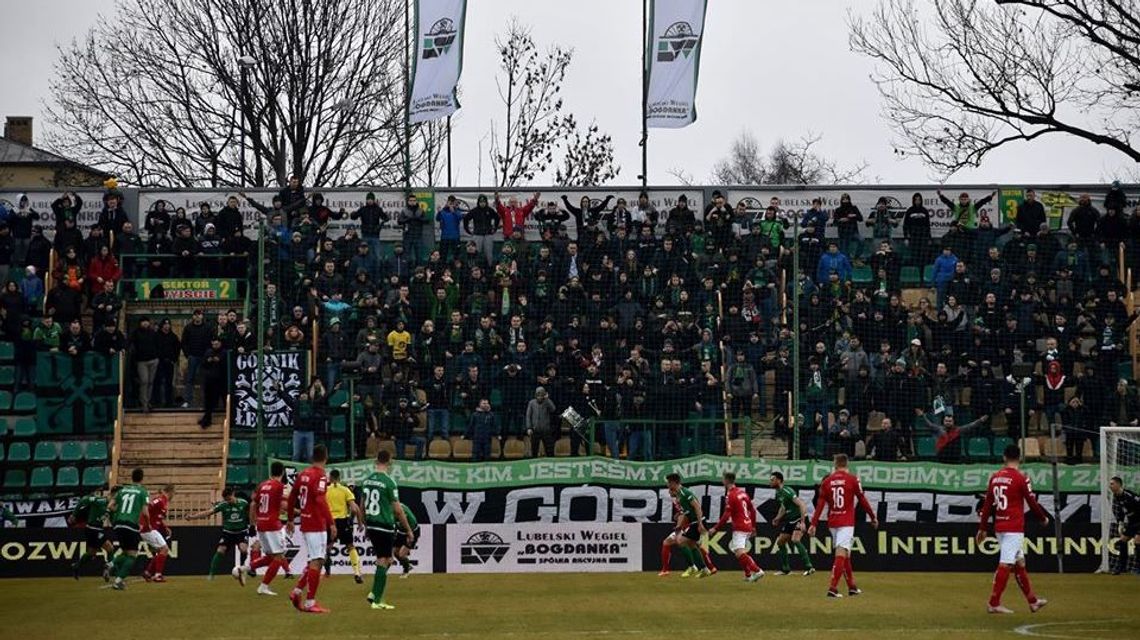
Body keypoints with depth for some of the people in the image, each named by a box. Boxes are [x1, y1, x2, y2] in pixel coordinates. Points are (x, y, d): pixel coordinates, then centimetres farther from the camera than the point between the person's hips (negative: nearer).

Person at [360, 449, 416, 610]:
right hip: (385, 527, -7)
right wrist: (409, 530, -3)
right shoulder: (389, 481, -13)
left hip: (371, 526, 7)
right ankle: (377, 601, -1)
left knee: (386, 560, 18)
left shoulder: (366, 480, 7)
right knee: (383, 562, -1)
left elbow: (362, 506, 14)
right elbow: (398, 510, -12)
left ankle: (374, 594, 12)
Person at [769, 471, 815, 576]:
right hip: (789, 520, 10)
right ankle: (785, 569, 24)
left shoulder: (787, 491, -20)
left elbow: (801, 505, -27)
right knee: (780, 542, 13)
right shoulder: (779, 493, 8)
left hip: (797, 519, -10)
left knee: (795, 540, -27)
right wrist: (778, 518, 13)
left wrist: (802, 522, -32)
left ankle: (809, 567, -28)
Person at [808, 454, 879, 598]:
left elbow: (820, 504, -1)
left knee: (845, 555, 18)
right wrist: (873, 517, 11)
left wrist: (813, 524, 0)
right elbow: (862, 501, 0)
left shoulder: (827, 481, 3)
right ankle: (832, 588, -21)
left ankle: (852, 587, 24)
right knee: (841, 555, -10)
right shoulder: (852, 480, -5)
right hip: (846, 522, -5)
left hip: (832, 523, 5)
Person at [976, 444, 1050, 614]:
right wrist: (1044, 518, 12)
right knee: (1006, 564, -7)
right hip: (1014, 527, -7)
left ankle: (1032, 601, 24)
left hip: (999, 527, 7)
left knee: (1019, 562, 16)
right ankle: (994, 603, -10)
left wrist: (982, 528, 14)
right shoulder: (1021, 477, -10)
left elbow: (987, 504, 10)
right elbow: (1032, 502, -5)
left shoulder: (995, 477, 8)